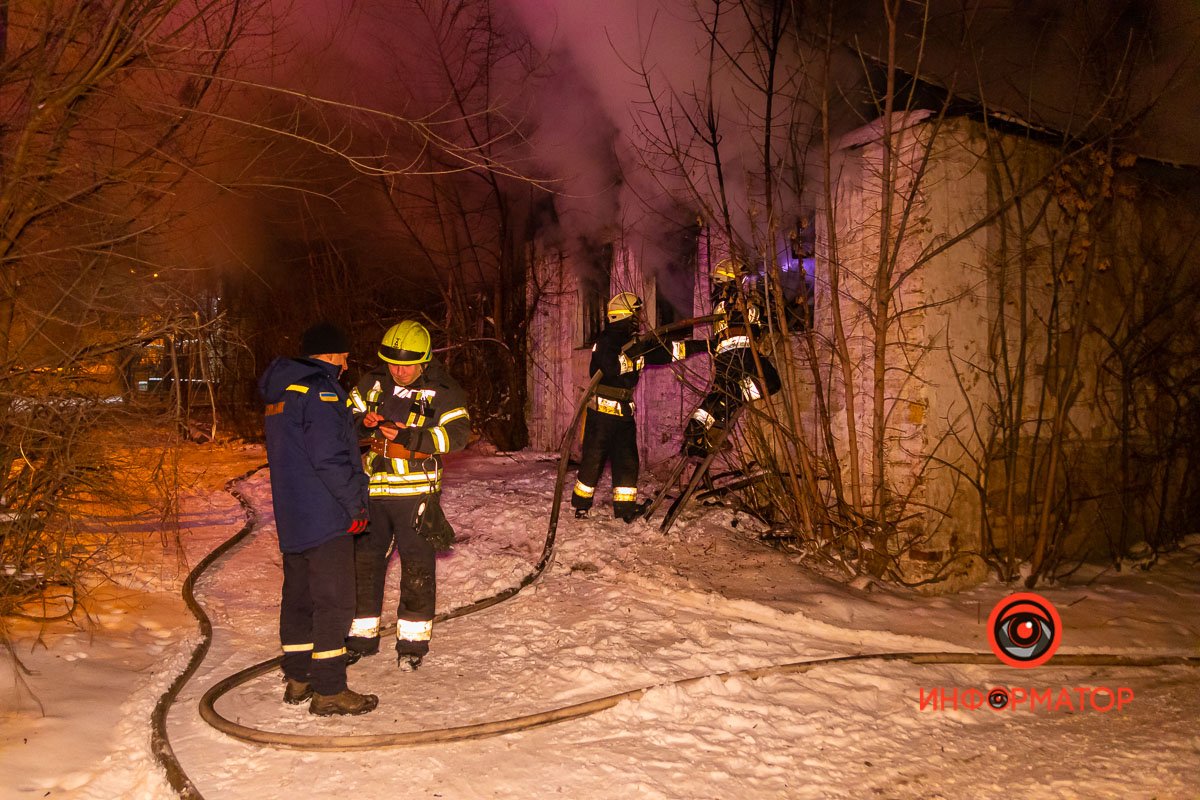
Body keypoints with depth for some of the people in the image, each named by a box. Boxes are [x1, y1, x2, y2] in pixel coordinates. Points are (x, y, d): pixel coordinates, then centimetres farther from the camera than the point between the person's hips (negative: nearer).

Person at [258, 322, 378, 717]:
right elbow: (330, 459, -21)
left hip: (291, 519, 10)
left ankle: (297, 679, 26)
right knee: (334, 601, -3)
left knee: (298, 596, 16)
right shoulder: (320, 392, -16)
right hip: (325, 519, -10)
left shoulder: (281, 393, 15)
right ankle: (329, 691, 1)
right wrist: (356, 506, -14)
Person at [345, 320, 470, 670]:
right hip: (372, 488, 4)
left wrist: (409, 436, -24)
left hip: (416, 491, -4)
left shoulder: (442, 391, -5)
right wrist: (363, 420, -10)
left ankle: (413, 641, 17)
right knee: (363, 560, 12)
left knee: (417, 566, 2)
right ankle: (361, 636, 27)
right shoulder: (373, 382, 7)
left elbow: (458, 434, -14)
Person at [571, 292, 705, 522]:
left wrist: (702, 345, 10)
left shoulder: (635, 344, 12)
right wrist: (632, 353, -28)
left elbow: (667, 351, 13)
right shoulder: (605, 342, -11)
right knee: (593, 459, -1)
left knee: (628, 460, 6)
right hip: (601, 410, -8)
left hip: (624, 412, 8)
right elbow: (610, 367, -28)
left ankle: (625, 506, 13)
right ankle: (581, 503, 13)